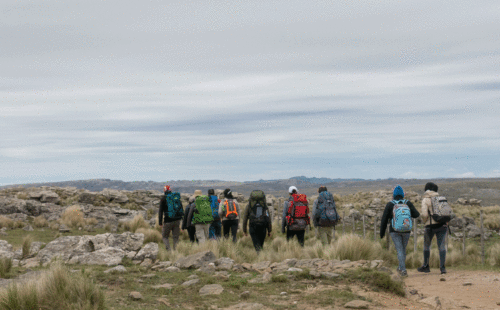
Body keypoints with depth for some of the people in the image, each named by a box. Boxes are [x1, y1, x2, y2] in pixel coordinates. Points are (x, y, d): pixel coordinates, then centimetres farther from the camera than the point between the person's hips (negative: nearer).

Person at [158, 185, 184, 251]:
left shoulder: (163, 198, -4)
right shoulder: (177, 197, 8)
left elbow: (160, 211, -8)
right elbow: (182, 209, 12)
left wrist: (160, 223, -7)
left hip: (168, 221, -4)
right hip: (177, 220, 4)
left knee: (165, 237, 10)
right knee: (176, 237, 10)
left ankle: (168, 250, -8)